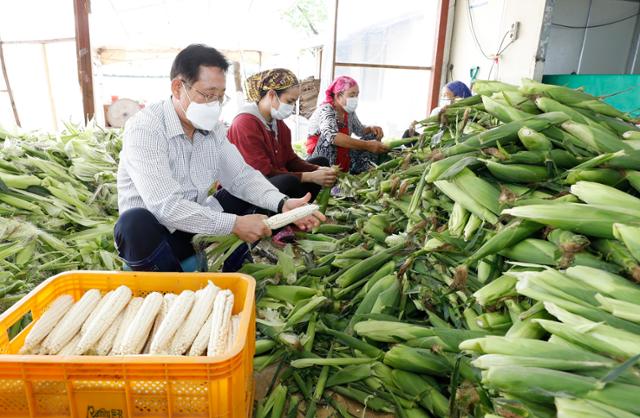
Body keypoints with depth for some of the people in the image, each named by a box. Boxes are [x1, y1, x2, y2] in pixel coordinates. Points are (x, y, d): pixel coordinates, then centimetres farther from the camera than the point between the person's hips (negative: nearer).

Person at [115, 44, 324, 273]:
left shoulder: (213, 127, -1)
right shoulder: (144, 128, -22)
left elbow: (243, 176, -4)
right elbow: (166, 207, -32)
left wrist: (283, 204, -21)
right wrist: (234, 224, -33)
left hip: (200, 226, 6)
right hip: (153, 234, -6)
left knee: (258, 196, -1)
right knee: (136, 223, -38)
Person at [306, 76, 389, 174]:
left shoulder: (349, 112, 3)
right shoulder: (326, 110, -19)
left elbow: (359, 130, 21)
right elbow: (332, 136, -38)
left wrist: (371, 129, -5)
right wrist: (367, 145, -44)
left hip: (345, 161, 7)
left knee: (373, 136, 1)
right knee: (328, 137, -32)